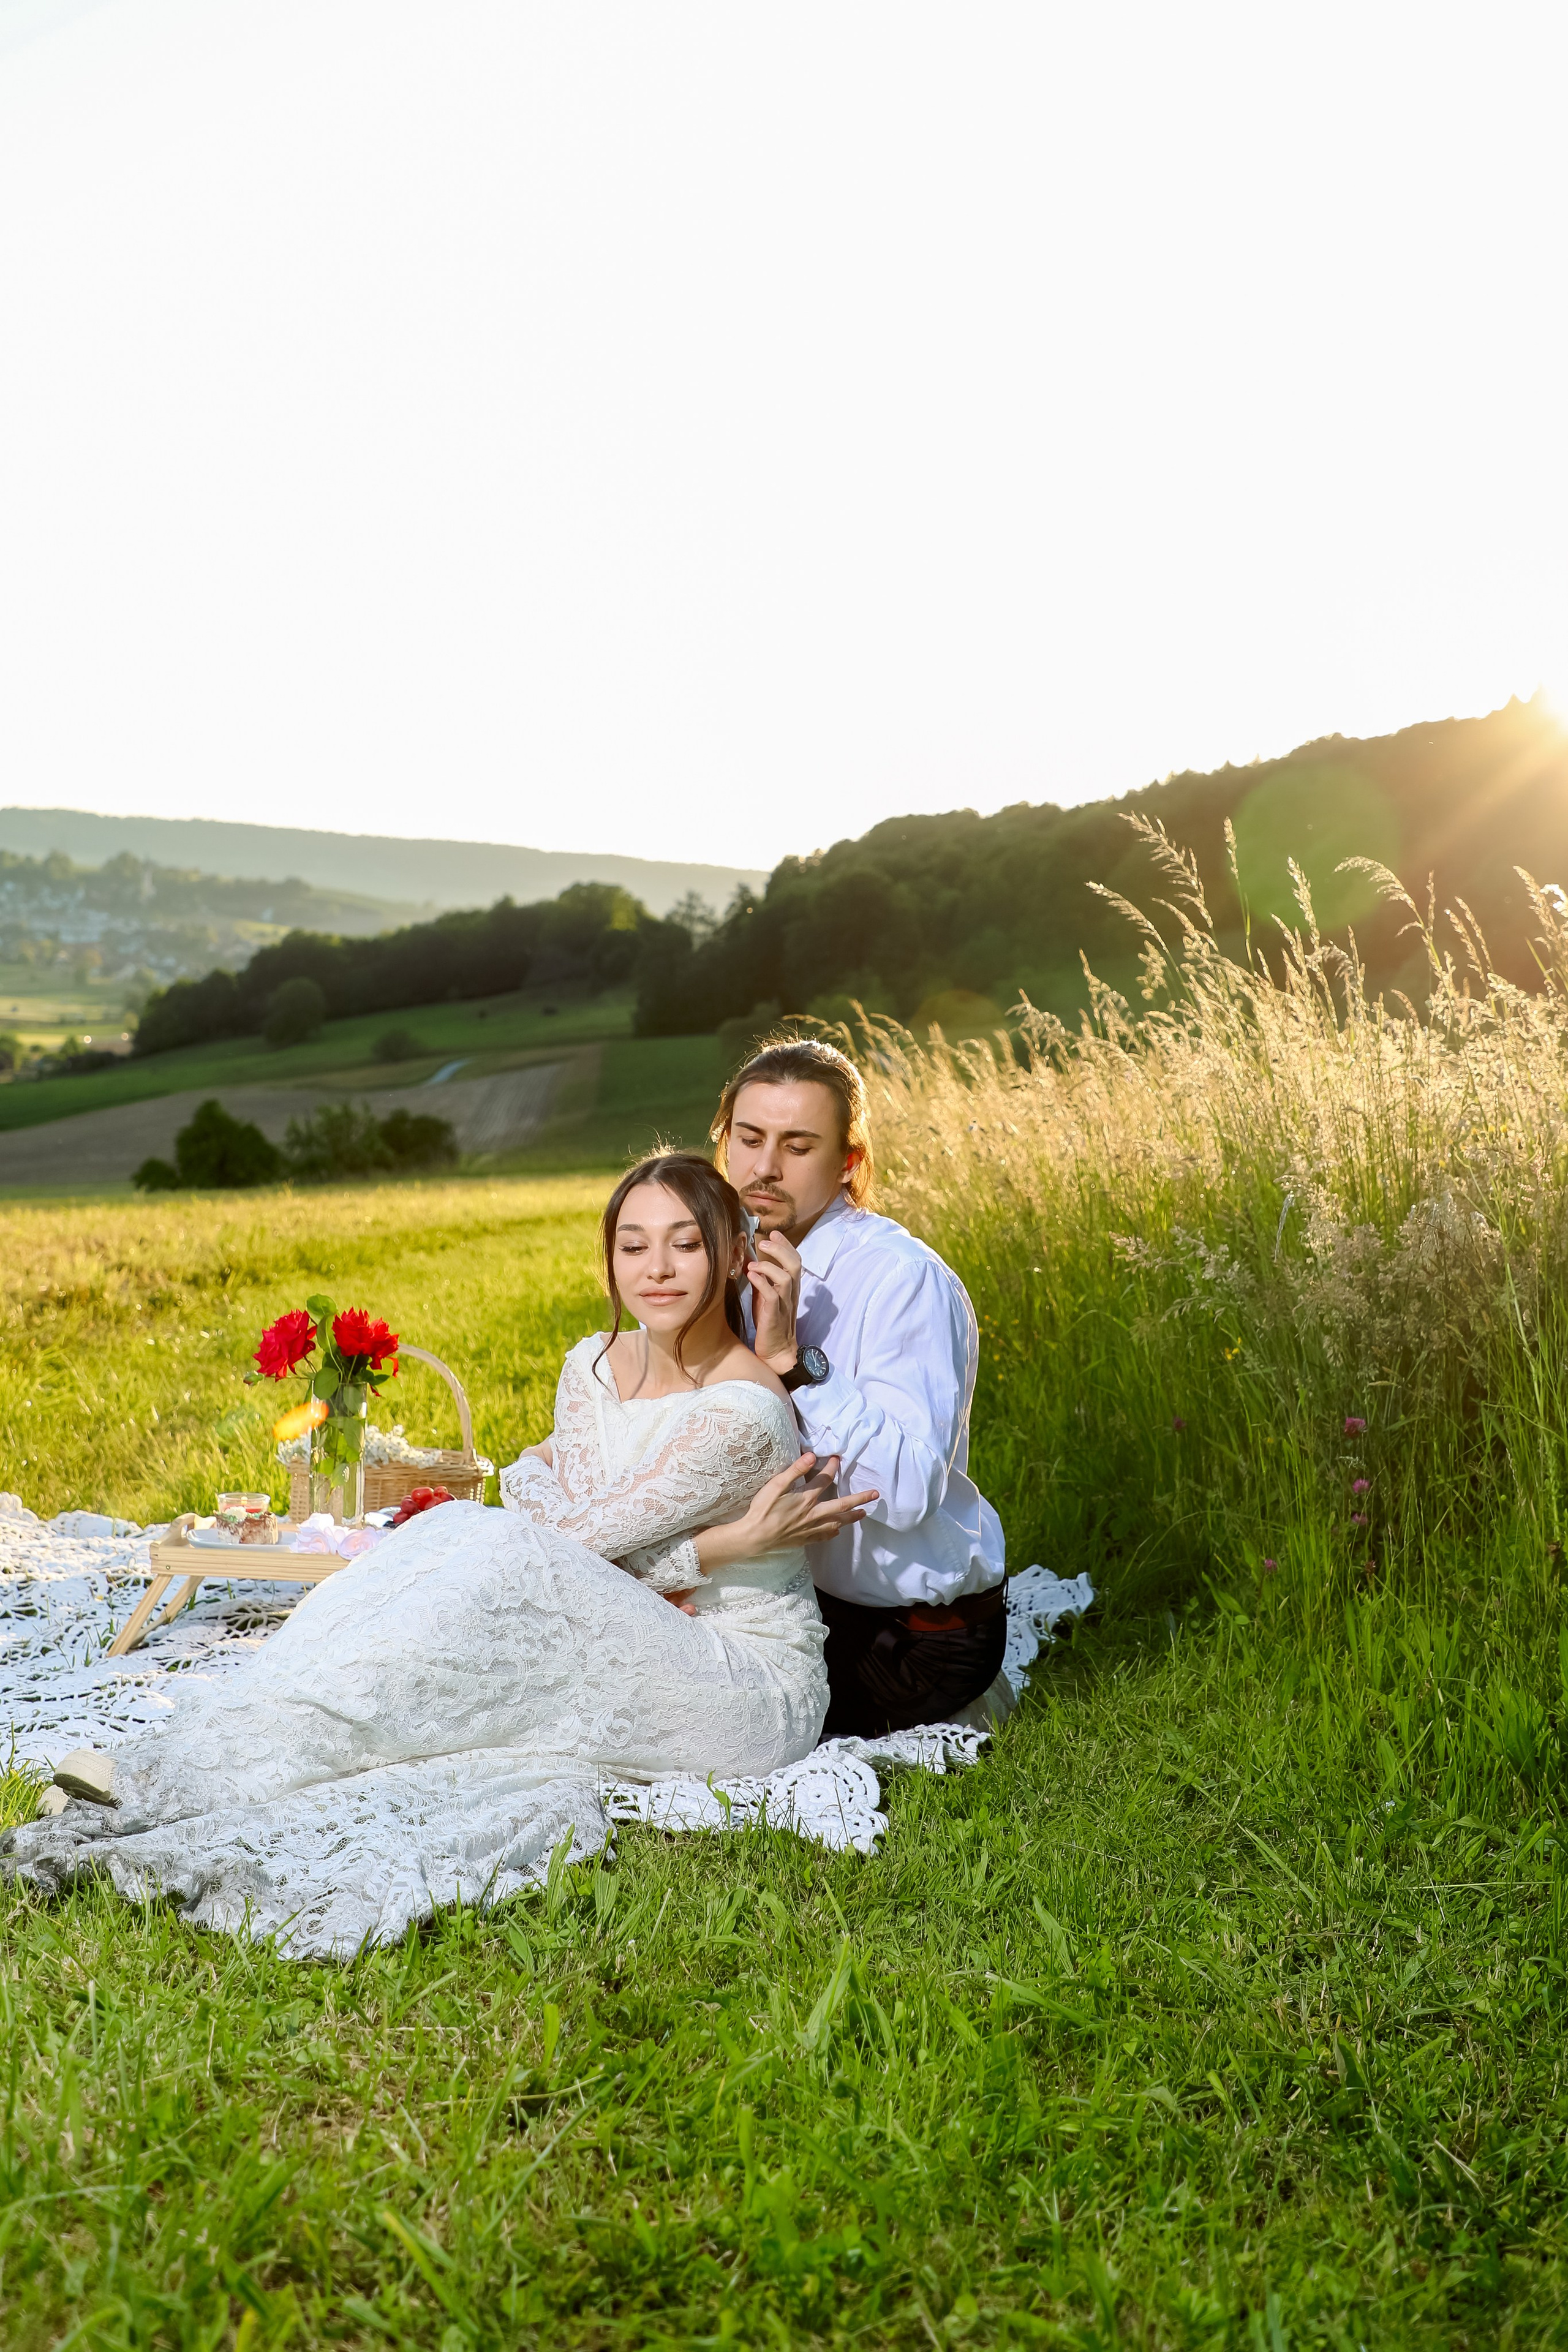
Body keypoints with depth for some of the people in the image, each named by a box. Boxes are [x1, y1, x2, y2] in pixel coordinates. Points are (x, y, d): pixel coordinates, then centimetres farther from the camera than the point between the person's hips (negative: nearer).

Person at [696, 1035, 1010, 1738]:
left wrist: (792, 1360, -31)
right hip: (798, 1597, 8)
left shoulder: (906, 1279, -20)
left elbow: (907, 1490, -28)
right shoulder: (742, 1268, 3)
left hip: (920, 1630, -8)